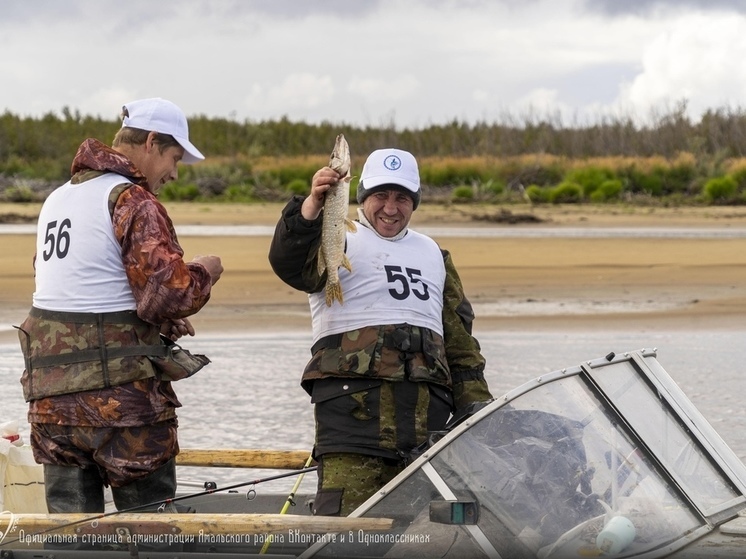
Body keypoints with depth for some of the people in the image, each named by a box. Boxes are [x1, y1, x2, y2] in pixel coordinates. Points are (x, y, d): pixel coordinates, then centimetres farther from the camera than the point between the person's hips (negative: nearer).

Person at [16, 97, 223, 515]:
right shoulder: (133, 202, -10)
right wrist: (204, 273, 2)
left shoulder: (58, 199, 18)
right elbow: (168, 293, -19)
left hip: (51, 397, 7)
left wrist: (160, 323, 18)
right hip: (119, 396, -7)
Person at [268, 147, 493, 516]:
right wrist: (311, 206, -33)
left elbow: (459, 338, 28)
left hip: (427, 409, 5)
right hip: (353, 400, -5)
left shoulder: (434, 255, 26)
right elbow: (290, 264, -15)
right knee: (346, 515, -16)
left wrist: (478, 409, 19)